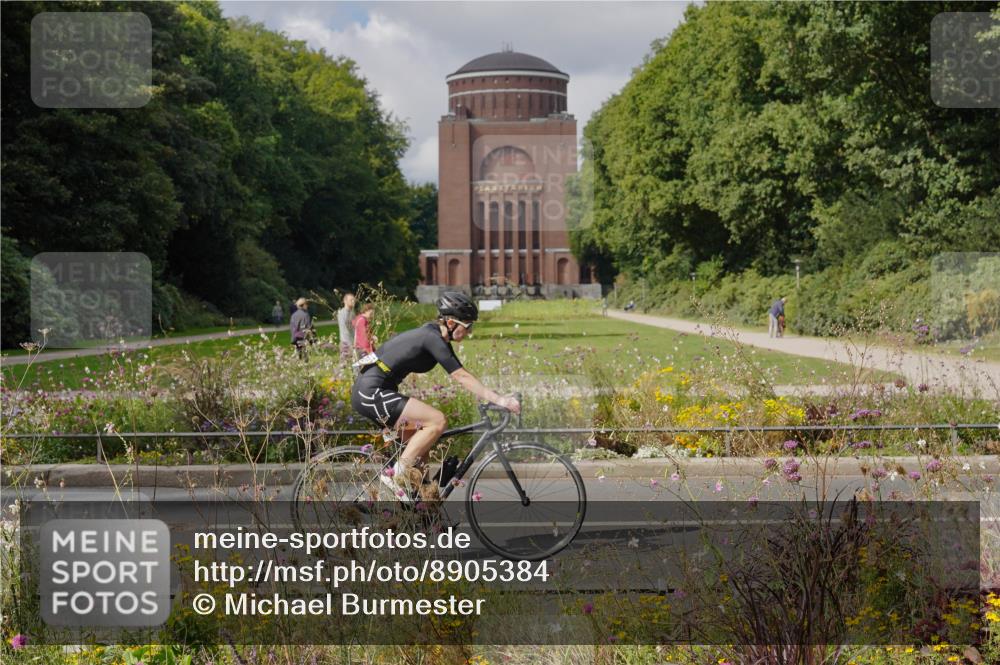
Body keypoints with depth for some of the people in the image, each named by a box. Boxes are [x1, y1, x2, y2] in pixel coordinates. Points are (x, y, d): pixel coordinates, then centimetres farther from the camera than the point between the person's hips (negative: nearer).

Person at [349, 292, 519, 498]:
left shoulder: (435, 336, 13)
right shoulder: (433, 339, -16)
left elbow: (461, 376, 14)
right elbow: (461, 377, -21)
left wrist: (496, 398, 8)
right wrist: (498, 399, -23)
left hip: (368, 392, 10)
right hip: (371, 392, -10)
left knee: (421, 441, 13)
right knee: (437, 421, -18)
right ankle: (397, 474, -13)